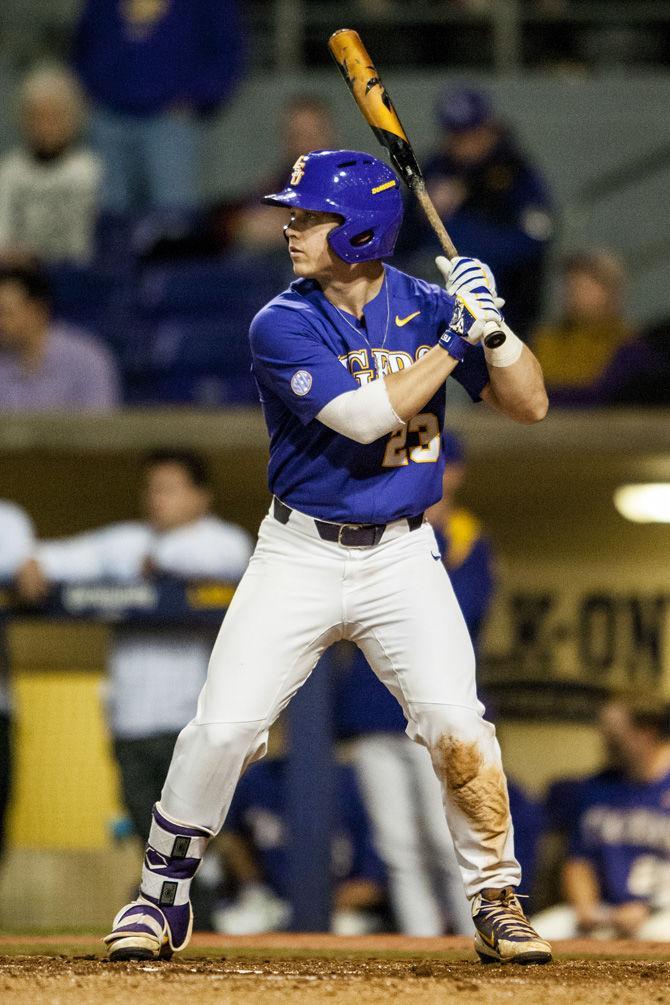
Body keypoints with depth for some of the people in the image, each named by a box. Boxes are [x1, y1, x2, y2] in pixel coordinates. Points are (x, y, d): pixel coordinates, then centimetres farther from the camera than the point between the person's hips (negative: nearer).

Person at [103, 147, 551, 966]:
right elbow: (364, 414, -23)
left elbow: (528, 405, -2)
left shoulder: (426, 307, -1)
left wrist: (490, 324, -18)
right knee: (223, 726, -9)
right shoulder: (283, 326, -10)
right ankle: (162, 897, 10)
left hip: (402, 560, 1)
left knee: (456, 726, -13)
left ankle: (496, 904, 4)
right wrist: (451, 344, -20)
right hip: (299, 556, -1)